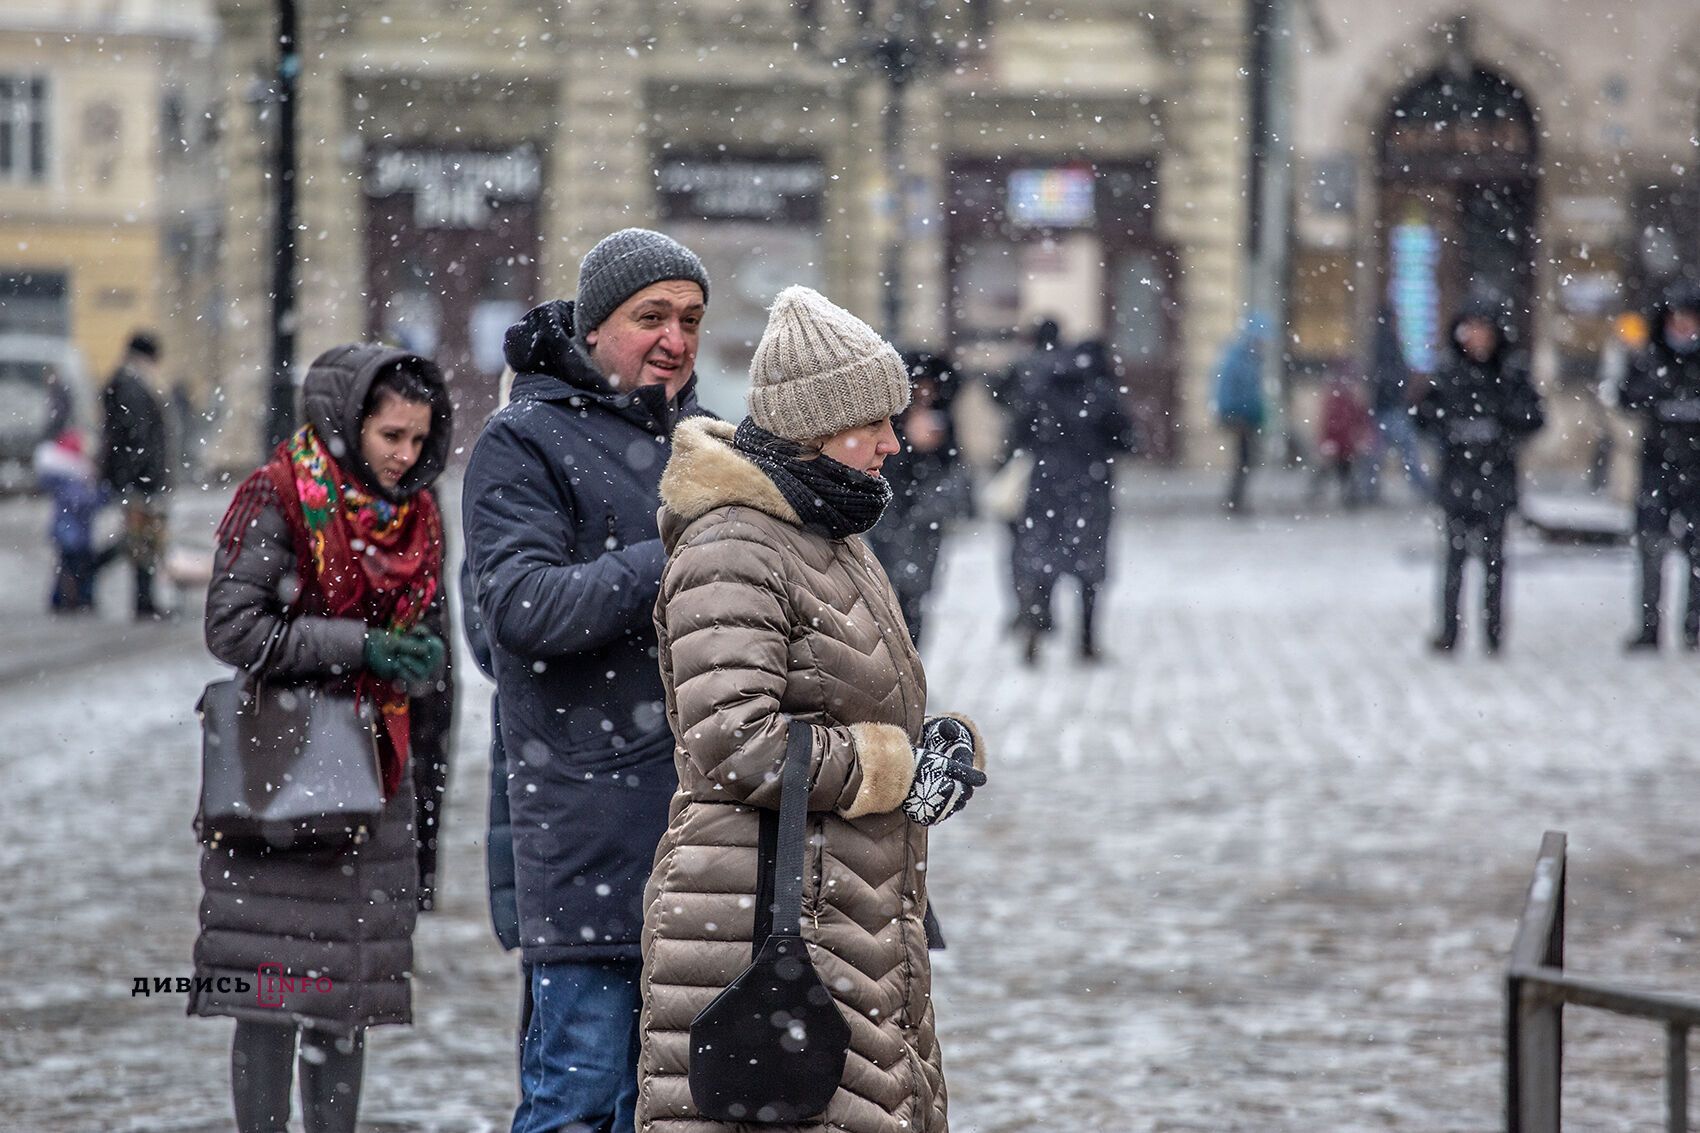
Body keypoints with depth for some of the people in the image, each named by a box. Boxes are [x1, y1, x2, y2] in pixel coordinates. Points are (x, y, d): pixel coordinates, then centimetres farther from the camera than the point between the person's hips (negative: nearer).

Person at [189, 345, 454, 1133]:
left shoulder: (415, 513, 11)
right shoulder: (278, 498, -7)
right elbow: (233, 627, -15)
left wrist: (428, 768, 17)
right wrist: (361, 646, -17)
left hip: (376, 775, 5)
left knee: (350, 993, 6)